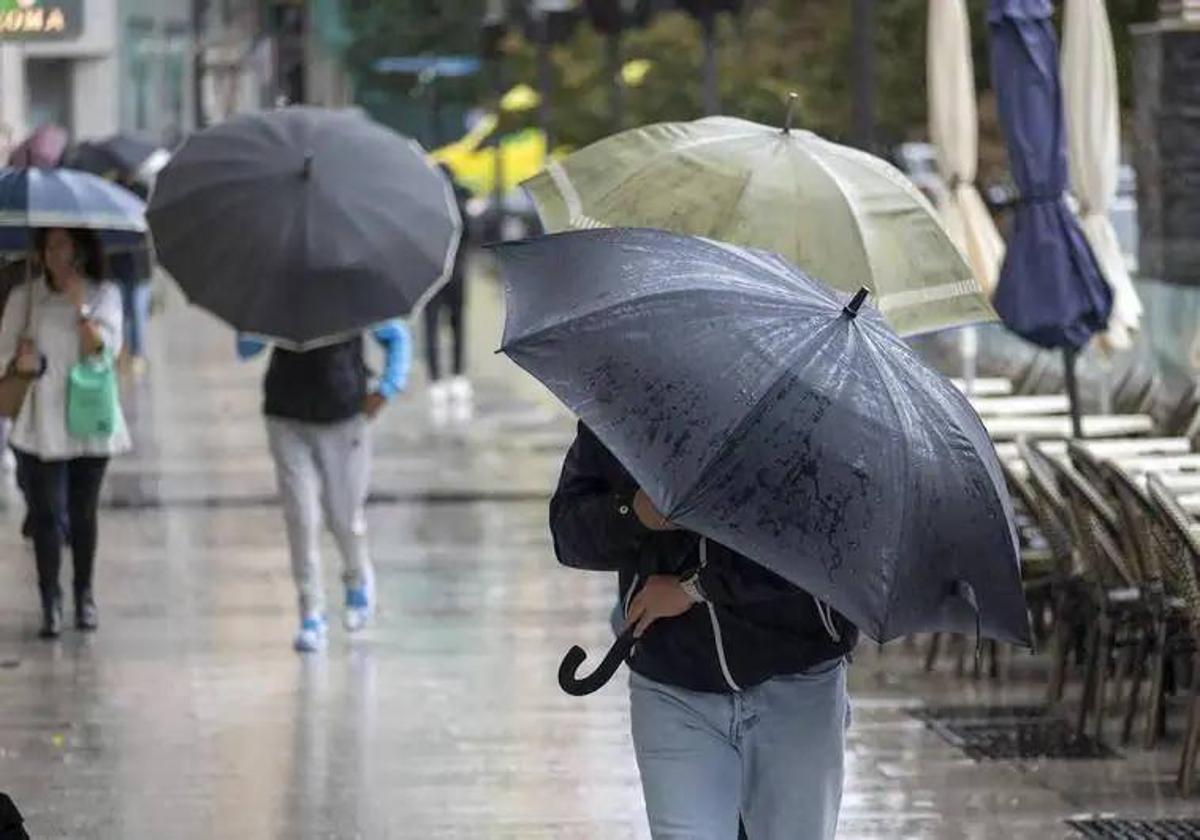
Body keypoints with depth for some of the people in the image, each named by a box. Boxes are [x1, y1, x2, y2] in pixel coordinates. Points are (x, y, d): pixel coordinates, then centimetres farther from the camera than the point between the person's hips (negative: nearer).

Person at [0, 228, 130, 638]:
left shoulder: (104, 295, 3)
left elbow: (103, 349, -9)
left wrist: (80, 306, -18)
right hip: (42, 422, -1)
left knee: (83, 512, 10)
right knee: (47, 513, -5)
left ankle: (85, 596, 23)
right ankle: (50, 602, 0)